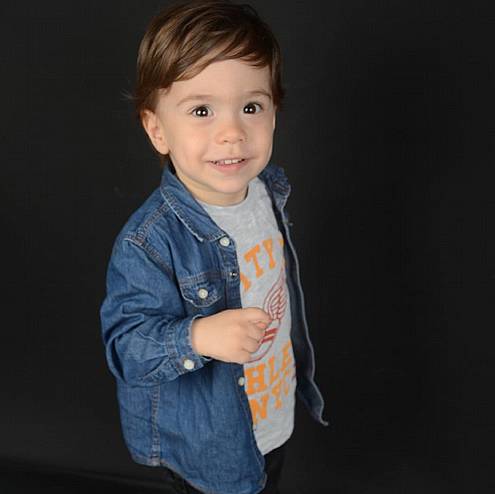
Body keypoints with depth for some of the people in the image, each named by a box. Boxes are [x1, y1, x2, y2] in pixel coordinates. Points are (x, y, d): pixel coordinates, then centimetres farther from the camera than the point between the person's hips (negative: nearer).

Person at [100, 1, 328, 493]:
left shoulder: (269, 188, -10)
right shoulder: (147, 242, -33)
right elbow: (125, 345, -28)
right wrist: (198, 337, -45)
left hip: (275, 412, 6)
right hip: (204, 444, -6)